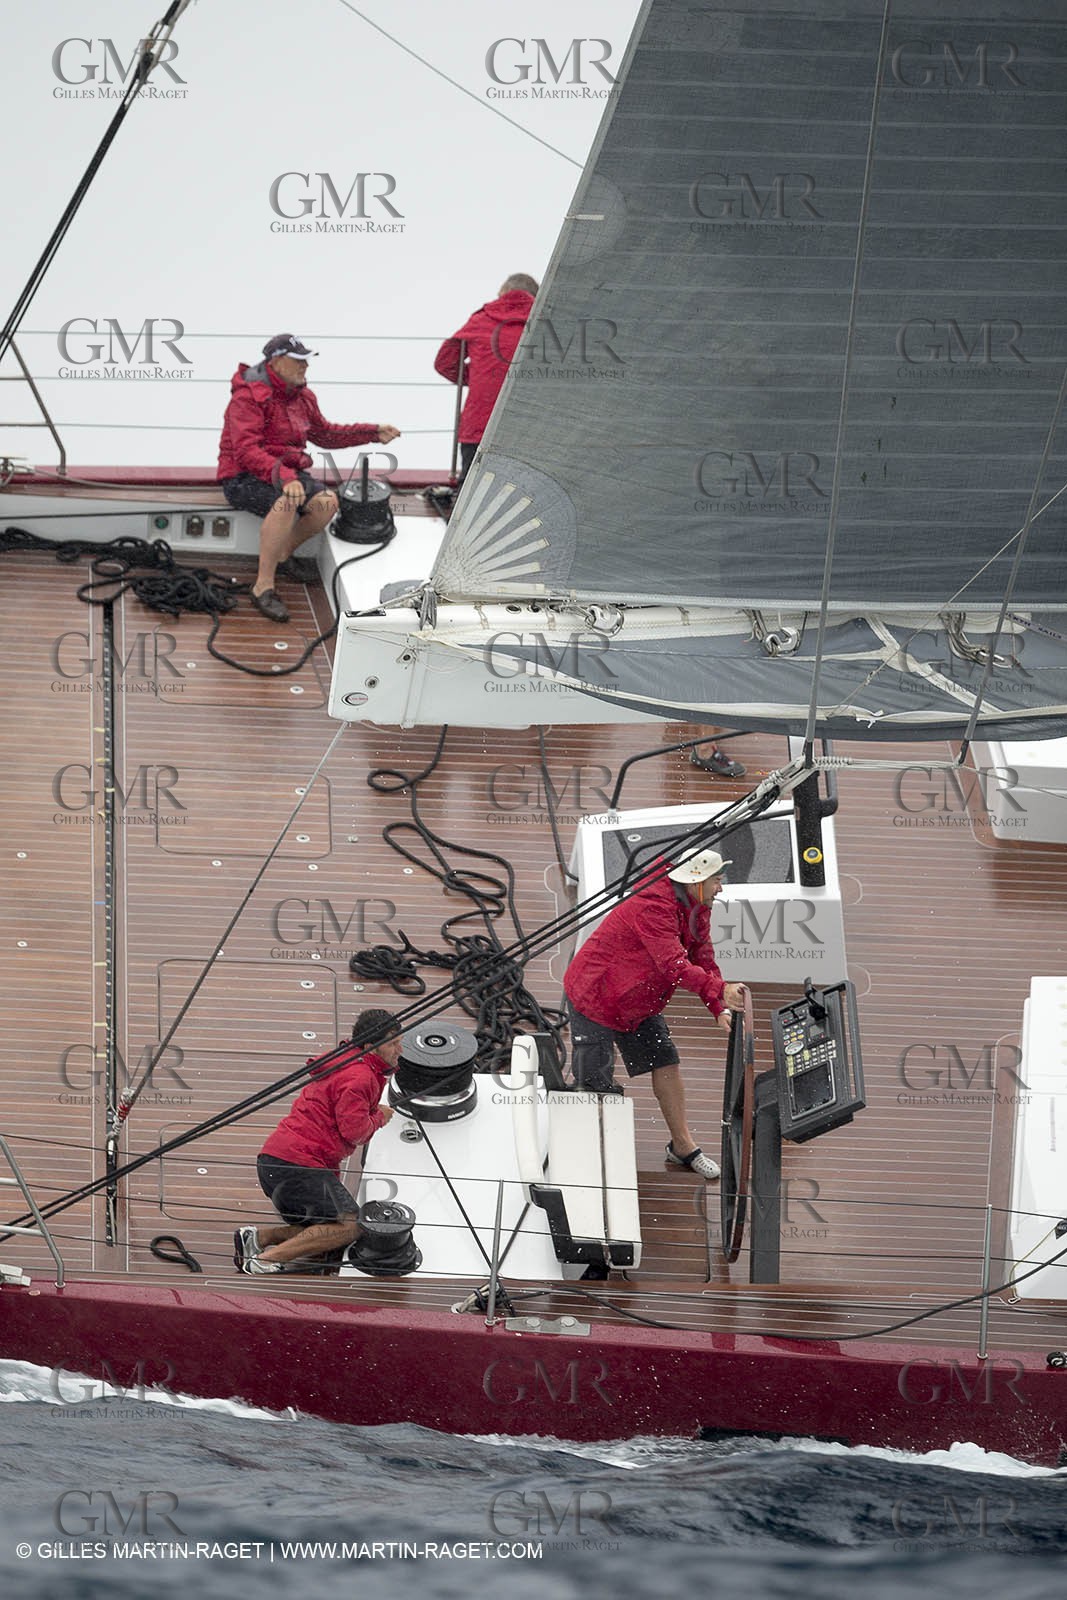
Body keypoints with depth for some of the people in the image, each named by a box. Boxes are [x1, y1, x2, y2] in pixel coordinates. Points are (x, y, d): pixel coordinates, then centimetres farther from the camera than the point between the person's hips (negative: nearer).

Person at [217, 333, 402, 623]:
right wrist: (284, 478, -39)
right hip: (244, 478, -8)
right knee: (286, 501, -37)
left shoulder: (302, 397, 12)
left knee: (327, 501, -19)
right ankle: (263, 587, -33)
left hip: (287, 471, 8)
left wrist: (373, 433, 20)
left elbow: (325, 434, 28)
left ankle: (284, 555, 4)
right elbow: (246, 450, -26)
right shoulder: (248, 396, -15)